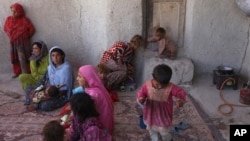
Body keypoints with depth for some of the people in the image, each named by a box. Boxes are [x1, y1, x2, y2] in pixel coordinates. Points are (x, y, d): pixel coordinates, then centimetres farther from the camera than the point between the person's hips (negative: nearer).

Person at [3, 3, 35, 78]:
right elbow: (5, 28, 19)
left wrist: (25, 37, 3)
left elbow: (32, 29, -5)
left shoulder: (24, 20, -11)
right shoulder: (9, 19, 3)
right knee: (14, 58, 11)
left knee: (22, 58, -7)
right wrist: (11, 36, 10)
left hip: (22, 42, -5)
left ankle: (25, 74, 1)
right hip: (13, 43, 5)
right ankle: (17, 72, 25)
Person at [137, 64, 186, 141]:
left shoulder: (170, 87, -26)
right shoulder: (147, 85, -21)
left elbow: (181, 92, -19)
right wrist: (140, 99, -30)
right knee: (152, 130, 25)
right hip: (151, 114, 2)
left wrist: (181, 100, -40)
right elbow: (141, 93, -8)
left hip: (164, 115, -2)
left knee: (164, 131, 16)